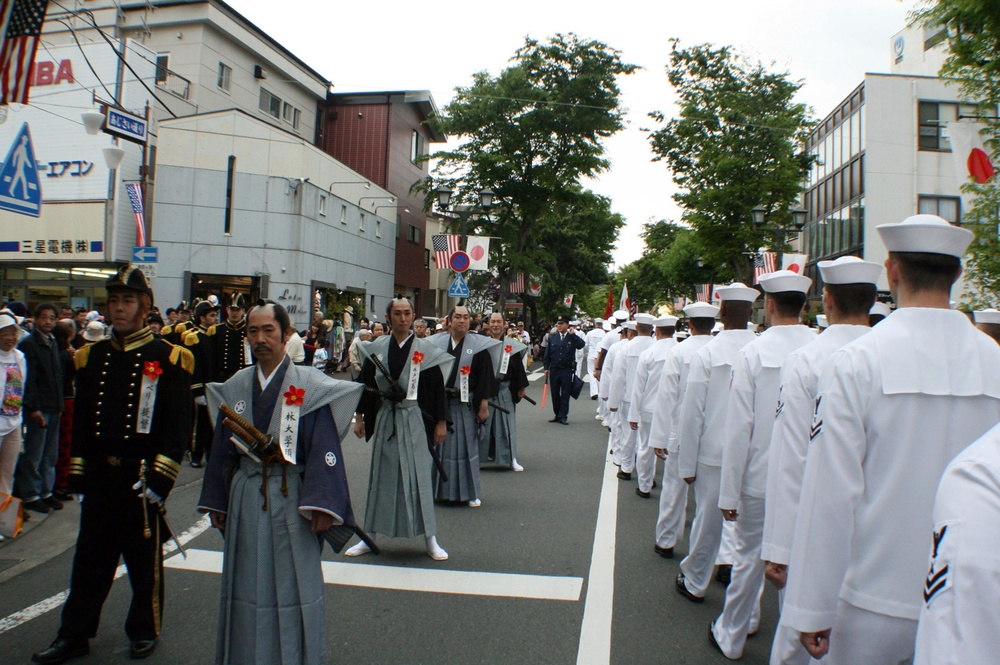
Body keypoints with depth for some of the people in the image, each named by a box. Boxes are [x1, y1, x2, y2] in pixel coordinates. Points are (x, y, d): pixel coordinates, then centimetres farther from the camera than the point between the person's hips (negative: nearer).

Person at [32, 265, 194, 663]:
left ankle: (145, 630, 27)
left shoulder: (168, 358, -6)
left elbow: (178, 425, -9)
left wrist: (160, 476, -14)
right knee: (90, 556, 13)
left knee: (144, 558, 10)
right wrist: (77, 475, 9)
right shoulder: (92, 357, 9)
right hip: (98, 476, 4)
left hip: (141, 477, -4)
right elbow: (80, 419, 12)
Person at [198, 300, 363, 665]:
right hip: (245, 500, 4)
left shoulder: (310, 386, -7)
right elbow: (222, 448, 11)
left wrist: (323, 506, -17)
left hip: (290, 499, -4)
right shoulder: (234, 387, 6)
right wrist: (216, 502, 10)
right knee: (246, 586, 14)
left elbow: (324, 448, -11)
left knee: (292, 586, 6)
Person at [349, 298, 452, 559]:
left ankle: (430, 540, 12)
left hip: (415, 420, -2)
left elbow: (438, 388, -2)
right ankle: (370, 537, 21)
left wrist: (441, 422, -4)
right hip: (384, 419, 2)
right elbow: (365, 382, 8)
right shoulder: (377, 348, 3)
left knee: (419, 476, 1)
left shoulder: (426, 350, -3)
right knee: (381, 476, 10)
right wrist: (360, 417, 7)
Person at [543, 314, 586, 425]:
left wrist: (572, 334, -20)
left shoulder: (572, 337, -1)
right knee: (555, 394, 9)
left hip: (567, 370, -3)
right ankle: (557, 415, 21)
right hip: (554, 370, 3)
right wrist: (546, 367, 4)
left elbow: (581, 345, -21)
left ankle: (563, 416, 7)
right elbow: (547, 353, 8)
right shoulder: (552, 337, 6)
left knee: (565, 394, 1)